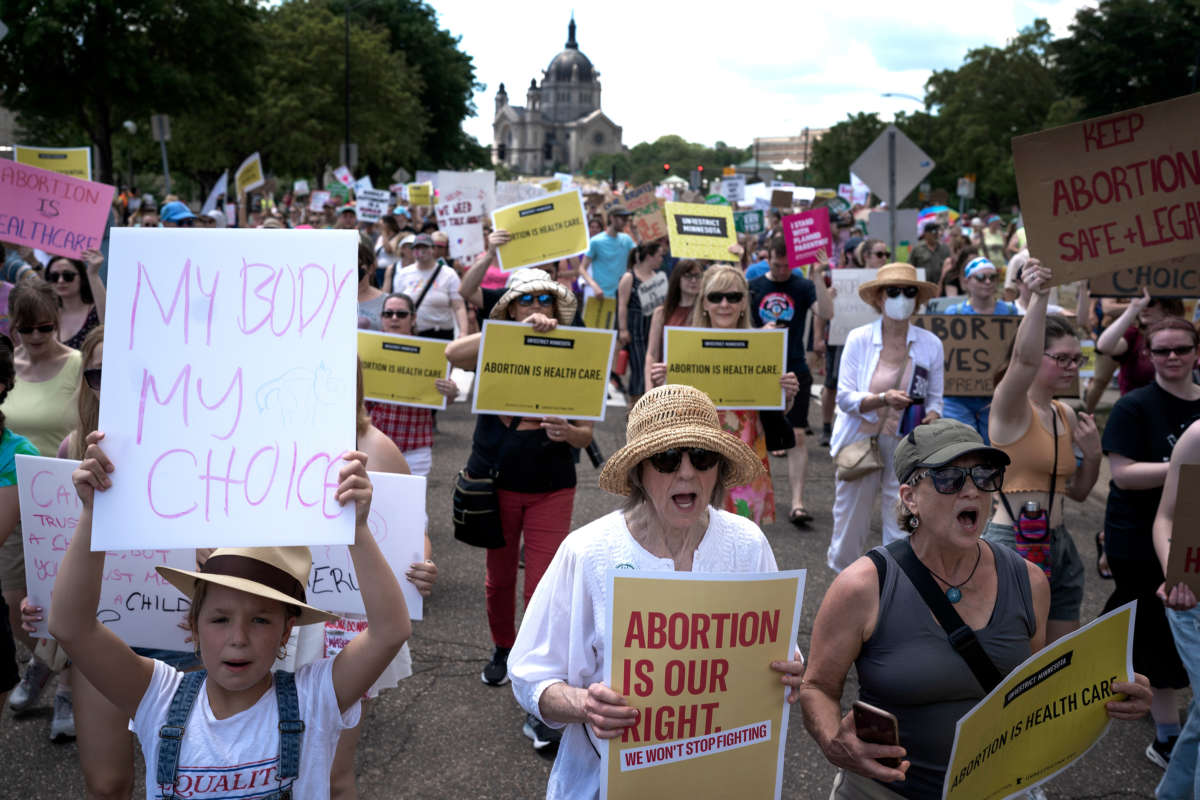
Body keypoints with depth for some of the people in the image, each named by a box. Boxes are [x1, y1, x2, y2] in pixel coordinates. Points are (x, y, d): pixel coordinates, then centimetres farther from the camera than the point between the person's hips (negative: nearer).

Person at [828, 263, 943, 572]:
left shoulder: (931, 344, 3)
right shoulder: (859, 339, -2)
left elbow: (935, 399, 9)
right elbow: (845, 397, -7)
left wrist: (930, 419, -13)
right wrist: (883, 399, -24)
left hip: (907, 447, 1)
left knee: (902, 529, -3)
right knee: (849, 524, 8)